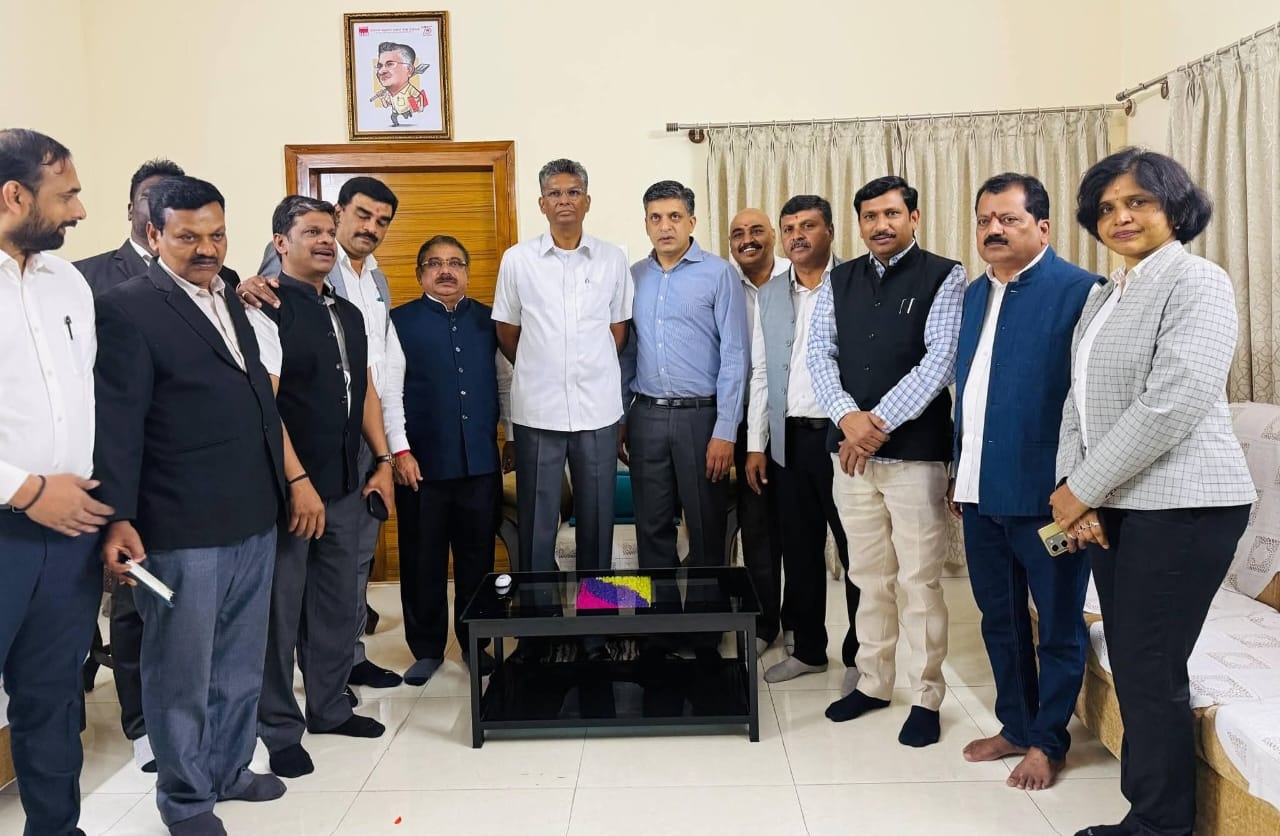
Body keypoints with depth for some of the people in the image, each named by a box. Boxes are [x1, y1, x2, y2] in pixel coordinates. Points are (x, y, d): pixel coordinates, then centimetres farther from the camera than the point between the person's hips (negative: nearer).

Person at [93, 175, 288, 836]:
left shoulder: (231, 299, 14)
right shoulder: (127, 308, -8)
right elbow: (118, 423, -12)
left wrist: (286, 483, 15)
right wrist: (118, 519, -17)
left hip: (254, 521, 7)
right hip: (182, 532, -7)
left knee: (241, 663, 19)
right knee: (181, 671, 8)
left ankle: (229, 768, 37)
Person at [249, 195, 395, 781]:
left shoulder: (349, 313, 14)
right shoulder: (267, 309, -10)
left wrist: (382, 461, 11)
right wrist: (298, 481, -19)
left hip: (345, 484, 7)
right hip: (290, 487, -7)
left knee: (337, 601, 15)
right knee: (280, 607, 4)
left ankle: (328, 706, 31)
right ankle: (278, 728, 18)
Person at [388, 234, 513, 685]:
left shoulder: (488, 320, 10)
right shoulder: (400, 322, 2)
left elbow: (505, 381, 14)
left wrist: (513, 440, 12)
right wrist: (399, 451, -8)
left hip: (481, 461, 2)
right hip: (422, 462, -2)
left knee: (477, 557, 10)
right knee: (423, 561, 8)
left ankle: (474, 642, 26)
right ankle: (427, 649, 22)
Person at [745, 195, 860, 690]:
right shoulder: (769, 297, 12)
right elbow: (760, 374, 12)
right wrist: (755, 444, 8)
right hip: (789, 439, 5)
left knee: (856, 551, 5)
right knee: (800, 551, 13)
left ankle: (860, 655, 19)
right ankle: (808, 649, 27)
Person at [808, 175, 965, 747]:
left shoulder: (943, 278, -3)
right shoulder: (838, 282, 11)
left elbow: (940, 361, -12)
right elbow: (820, 353, 3)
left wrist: (878, 422, -16)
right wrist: (848, 417, -14)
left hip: (916, 451, -4)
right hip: (850, 451, 4)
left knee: (919, 580, 1)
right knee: (869, 576, 14)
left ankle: (926, 698, 15)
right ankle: (872, 683, 27)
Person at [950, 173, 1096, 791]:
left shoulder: (1078, 291, -10)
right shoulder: (975, 294, 12)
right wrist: (960, 474, 15)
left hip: (1043, 492, -7)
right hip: (980, 490, 7)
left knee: (1058, 623, 9)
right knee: (999, 617, 17)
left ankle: (1048, 741, 25)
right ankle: (1015, 726, 34)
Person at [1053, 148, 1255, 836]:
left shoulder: (1197, 281, -8)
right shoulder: (1103, 297, 16)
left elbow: (1171, 403, -18)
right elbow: (1079, 399, 12)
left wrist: (1083, 489, -14)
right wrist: (1073, 489, -3)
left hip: (1180, 506, -7)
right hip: (1109, 504, 7)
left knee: (1152, 674, -3)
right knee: (1130, 669, 11)